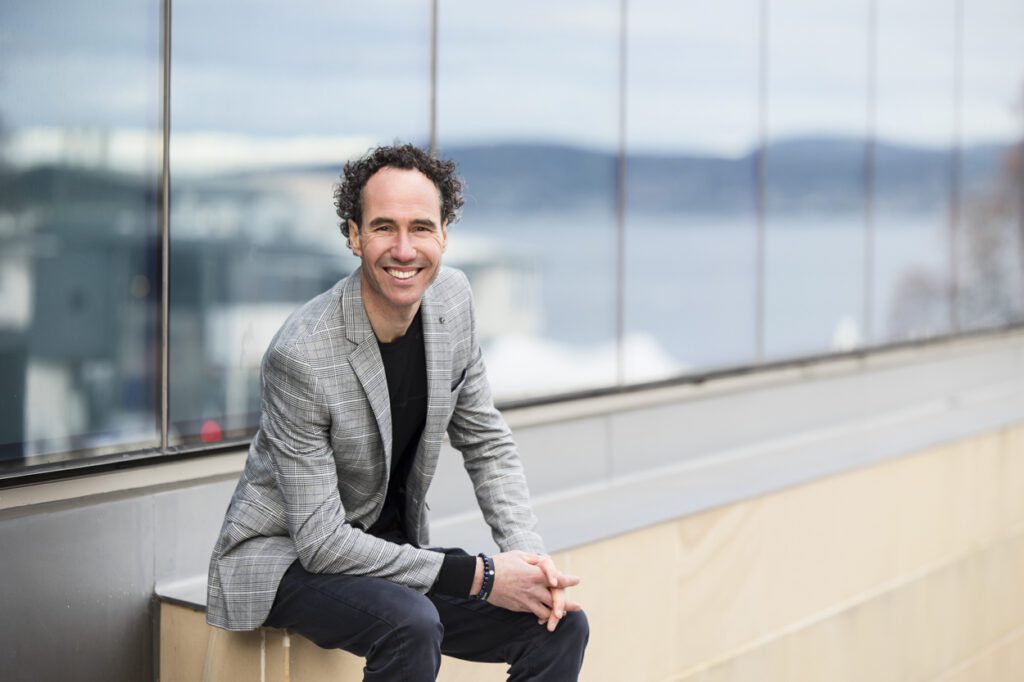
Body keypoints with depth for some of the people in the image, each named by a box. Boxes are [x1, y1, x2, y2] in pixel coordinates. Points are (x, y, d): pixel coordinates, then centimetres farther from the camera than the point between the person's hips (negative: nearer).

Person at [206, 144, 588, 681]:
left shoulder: (451, 298, -4)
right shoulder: (301, 355, -26)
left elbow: (486, 443, 6)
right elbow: (320, 540, -25)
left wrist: (527, 554, -11)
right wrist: (479, 577, -25)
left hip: (392, 550, 7)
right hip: (287, 557, -7)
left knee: (560, 625, -8)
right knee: (411, 625, -35)